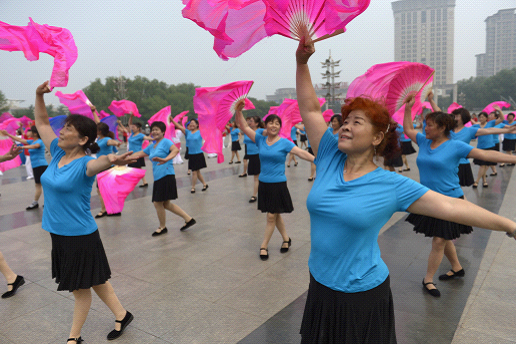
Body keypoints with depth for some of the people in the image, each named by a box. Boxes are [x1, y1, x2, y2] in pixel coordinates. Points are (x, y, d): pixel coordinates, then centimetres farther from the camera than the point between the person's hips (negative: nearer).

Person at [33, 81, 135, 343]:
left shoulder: (84, 164, -20)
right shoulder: (58, 152, 1)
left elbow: (99, 163, -45)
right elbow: (41, 122, 12)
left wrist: (111, 160, -67)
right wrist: (39, 95, -1)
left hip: (80, 236, -8)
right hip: (58, 233, 8)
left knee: (81, 286, 11)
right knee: (94, 281, 18)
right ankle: (122, 316, 35)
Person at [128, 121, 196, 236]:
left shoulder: (166, 142, -7)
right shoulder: (151, 146, 18)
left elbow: (176, 150, -27)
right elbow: (139, 154, 27)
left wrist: (165, 159, -41)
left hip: (166, 176, -9)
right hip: (158, 178, 9)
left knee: (158, 203, -2)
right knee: (166, 204, 11)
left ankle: (162, 227, 18)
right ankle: (188, 219, 20)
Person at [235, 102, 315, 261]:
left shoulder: (284, 143, -6)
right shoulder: (260, 140, 4)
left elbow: (302, 153, -14)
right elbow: (243, 126, 3)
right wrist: (238, 111, -10)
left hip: (278, 184, -4)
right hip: (264, 183, 4)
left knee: (272, 216, -1)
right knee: (275, 215, 15)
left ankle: (264, 246, 13)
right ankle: (286, 239, 33)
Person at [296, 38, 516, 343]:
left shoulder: (392, 186, -13)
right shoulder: (330, 160, -5)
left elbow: (449, 206, -12)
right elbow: (310, 108, -7)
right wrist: (302, 61, -12)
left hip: (362, 295, -4)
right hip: (319, 285, 4)